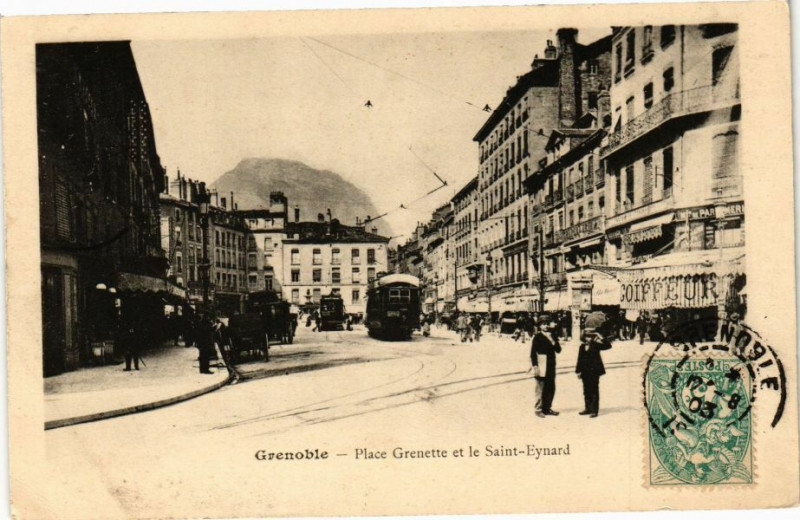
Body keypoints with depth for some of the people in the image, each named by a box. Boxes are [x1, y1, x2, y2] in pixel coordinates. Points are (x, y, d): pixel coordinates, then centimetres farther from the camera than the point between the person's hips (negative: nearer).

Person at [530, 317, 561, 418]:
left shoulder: (553, 336, 10)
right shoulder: (537, 337, -6)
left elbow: (558, 350, 4)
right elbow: (533, 353, -8)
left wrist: (552, 341, -12)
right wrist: (535, 366, -14)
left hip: (551, 367, 6)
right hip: (541, 367, -6)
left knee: (551, 389, 10)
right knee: (540, 389, -3)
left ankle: (547, 408, 21)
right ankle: (539, 409, 6)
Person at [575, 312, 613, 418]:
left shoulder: (596, 346, -4)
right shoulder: (582, 347, 7)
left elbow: (608, 345, -14)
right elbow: (580, 360, 9)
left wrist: (601, 338, -23)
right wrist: (578, 371, 6)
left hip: (594, 370, -5)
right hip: (585, 371, 5)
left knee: (594, 390, -1)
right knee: (586, 390, 12)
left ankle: (594, 410, 2)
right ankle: (588, 408, 22)